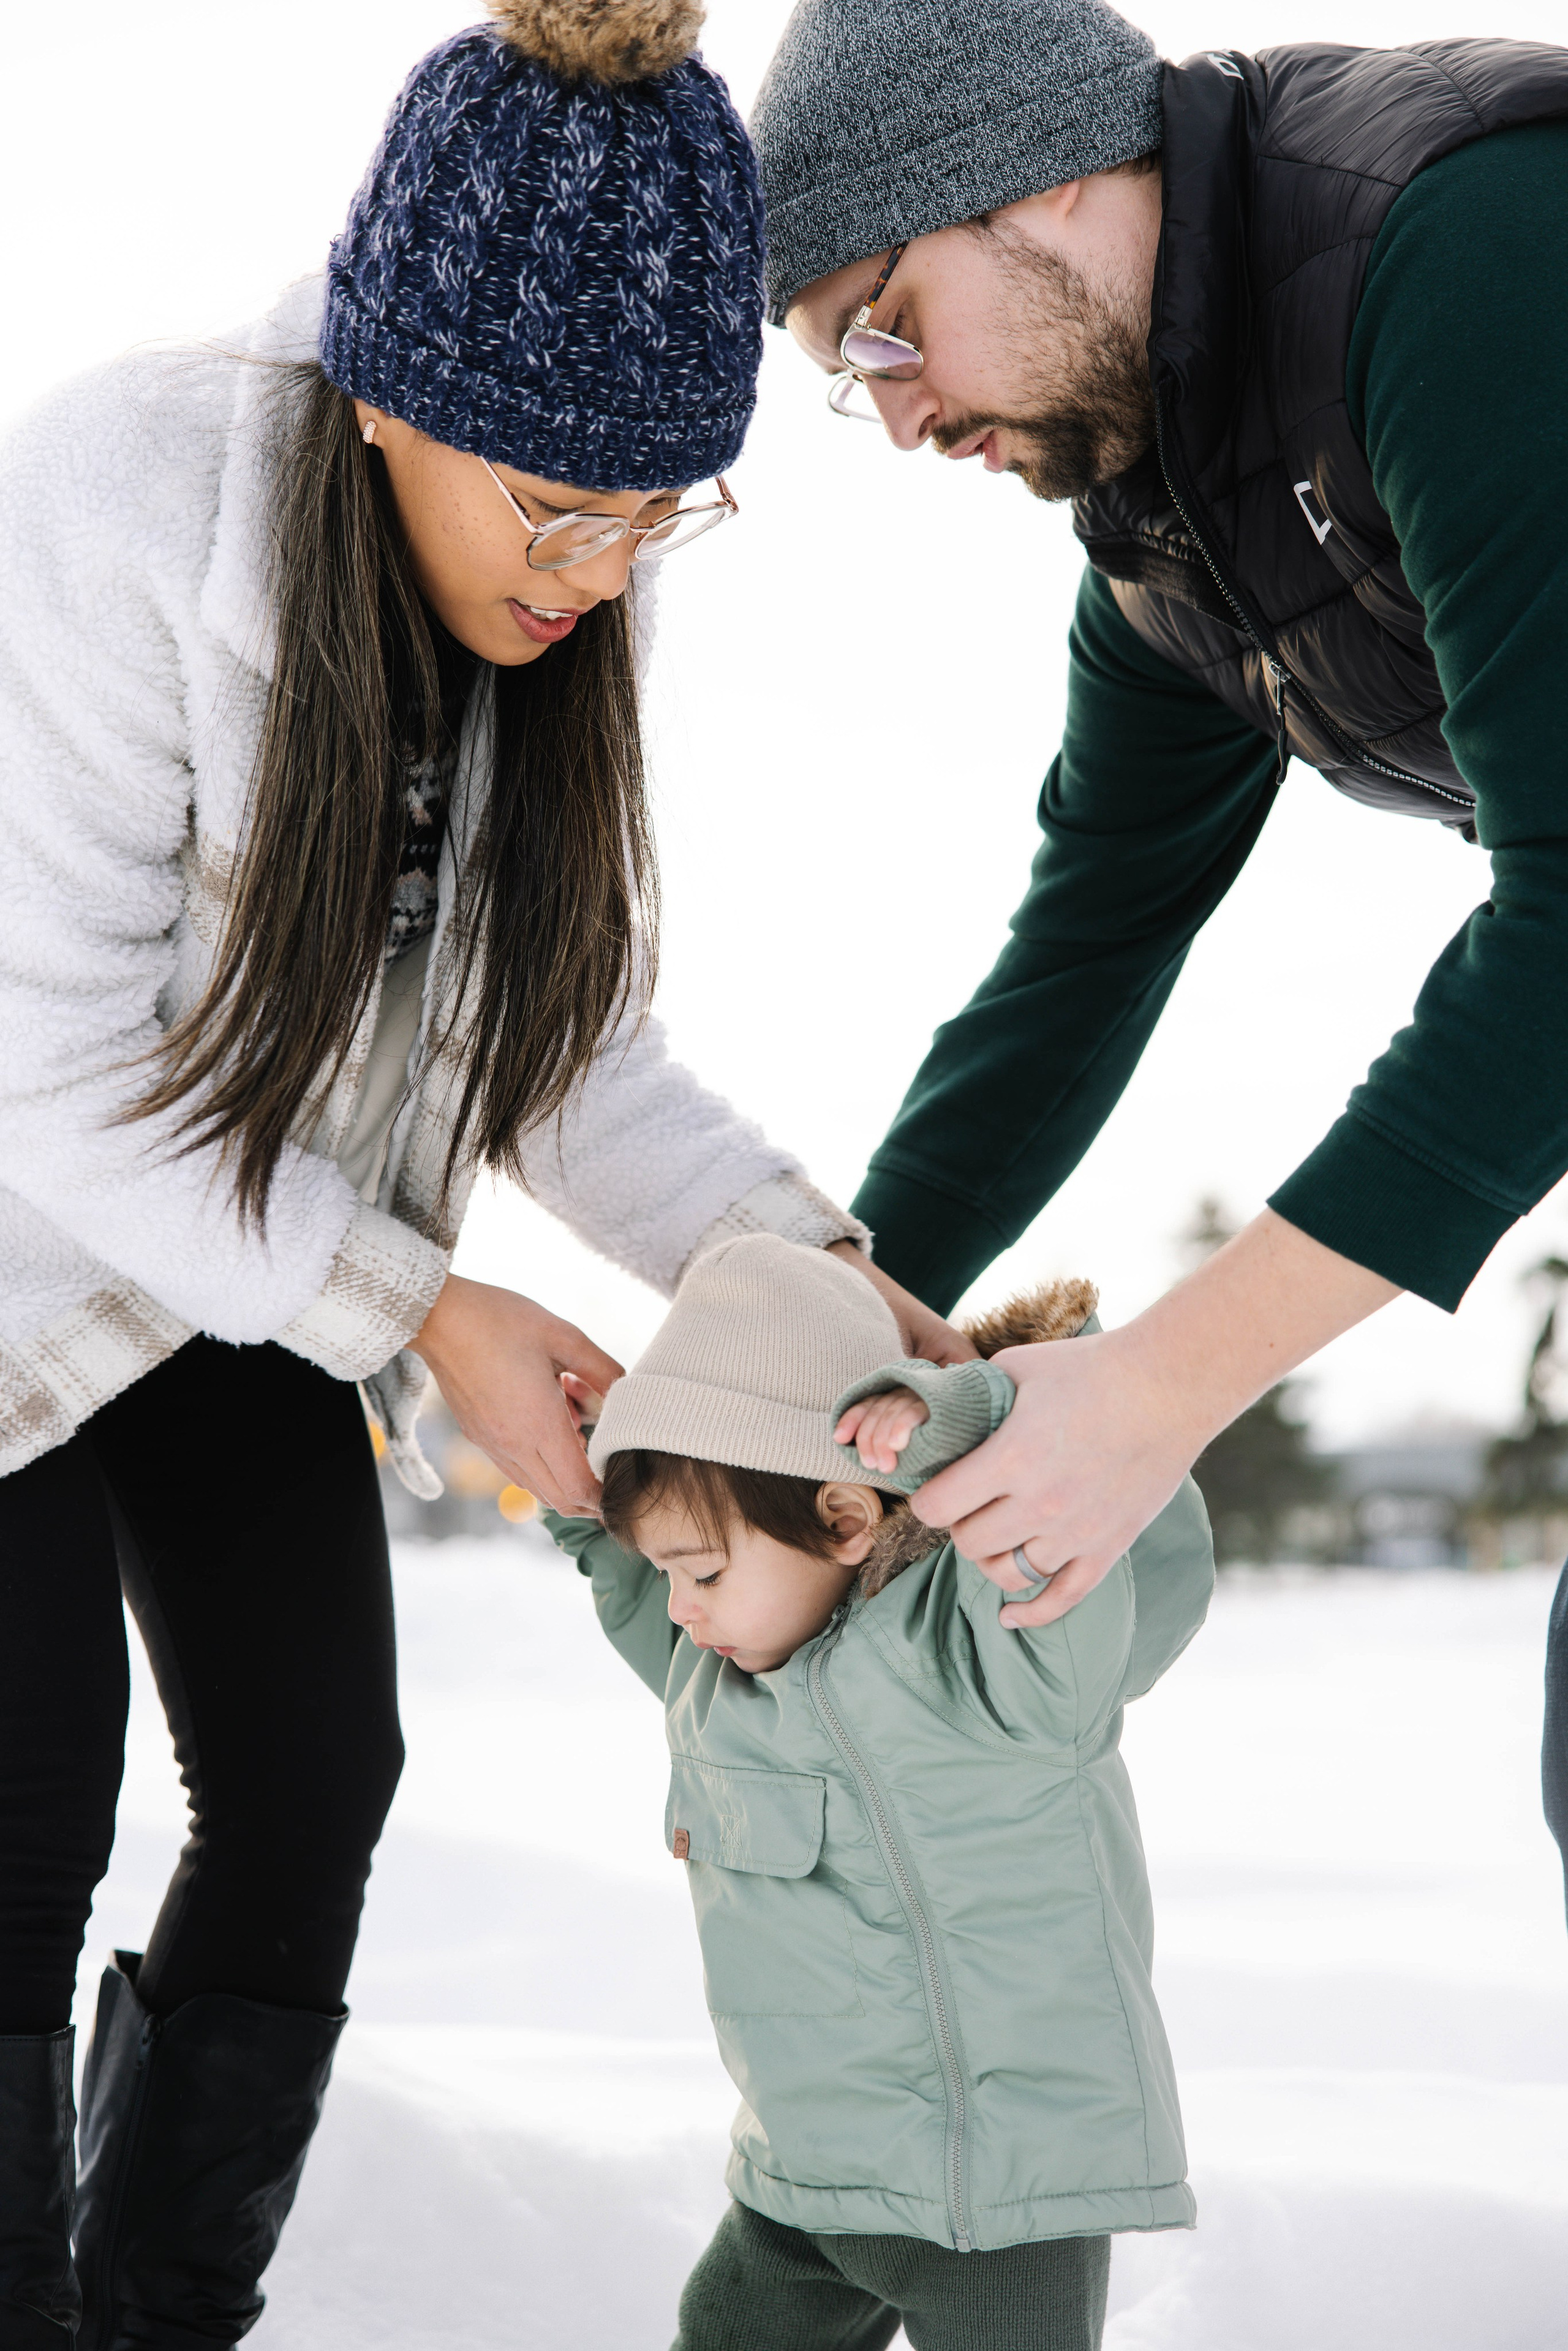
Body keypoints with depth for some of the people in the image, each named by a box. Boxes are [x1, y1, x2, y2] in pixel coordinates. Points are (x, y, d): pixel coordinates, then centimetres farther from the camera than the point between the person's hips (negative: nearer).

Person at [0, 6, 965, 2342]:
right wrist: (426, 1313, -31)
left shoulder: (561, 602, -12)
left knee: (311, 1784, 2)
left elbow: (570, 1042, -7)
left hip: (259, 1262, 6)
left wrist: (804, 1268, -24)